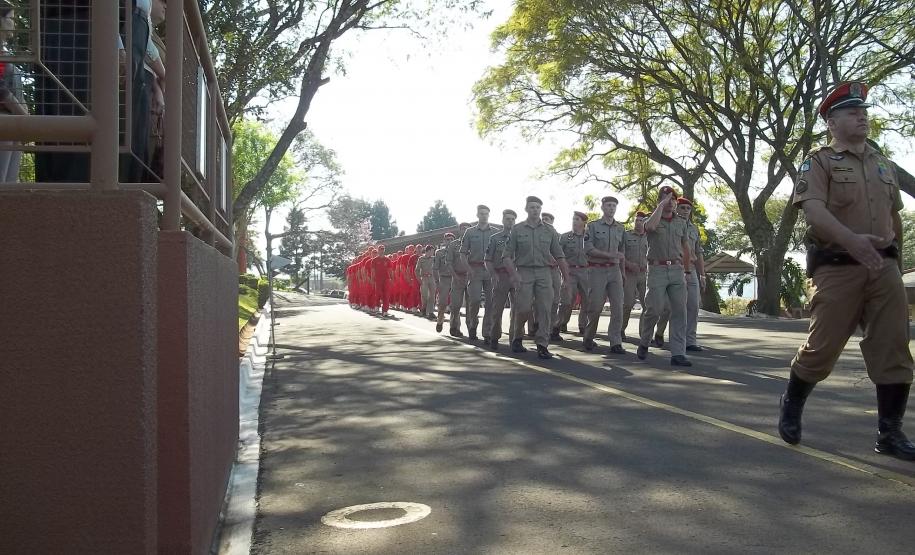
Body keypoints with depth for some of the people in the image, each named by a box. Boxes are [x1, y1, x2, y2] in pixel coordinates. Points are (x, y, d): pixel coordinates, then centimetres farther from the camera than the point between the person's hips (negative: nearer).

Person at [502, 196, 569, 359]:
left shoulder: (549, 231, 12)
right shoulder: (517, 230, 6)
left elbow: (559, 256, 11)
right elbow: (507, 255, 2)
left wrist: (566, 278, 5)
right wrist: (514, 275, -11)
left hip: (544, 272, 2)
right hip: (524, 272, -2)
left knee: (544, 309, -4)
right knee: (524, 308, -9)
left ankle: (542, 345, -1)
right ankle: (517, 338, 15)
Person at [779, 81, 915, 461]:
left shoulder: (884, 166, 19)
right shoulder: (819, 162, -1)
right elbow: (813, 209, -18)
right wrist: (851, 239, -33)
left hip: (884, 266, 5)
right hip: (838, 267, -5)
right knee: (822, 347, -2)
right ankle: (791, 407, 23)